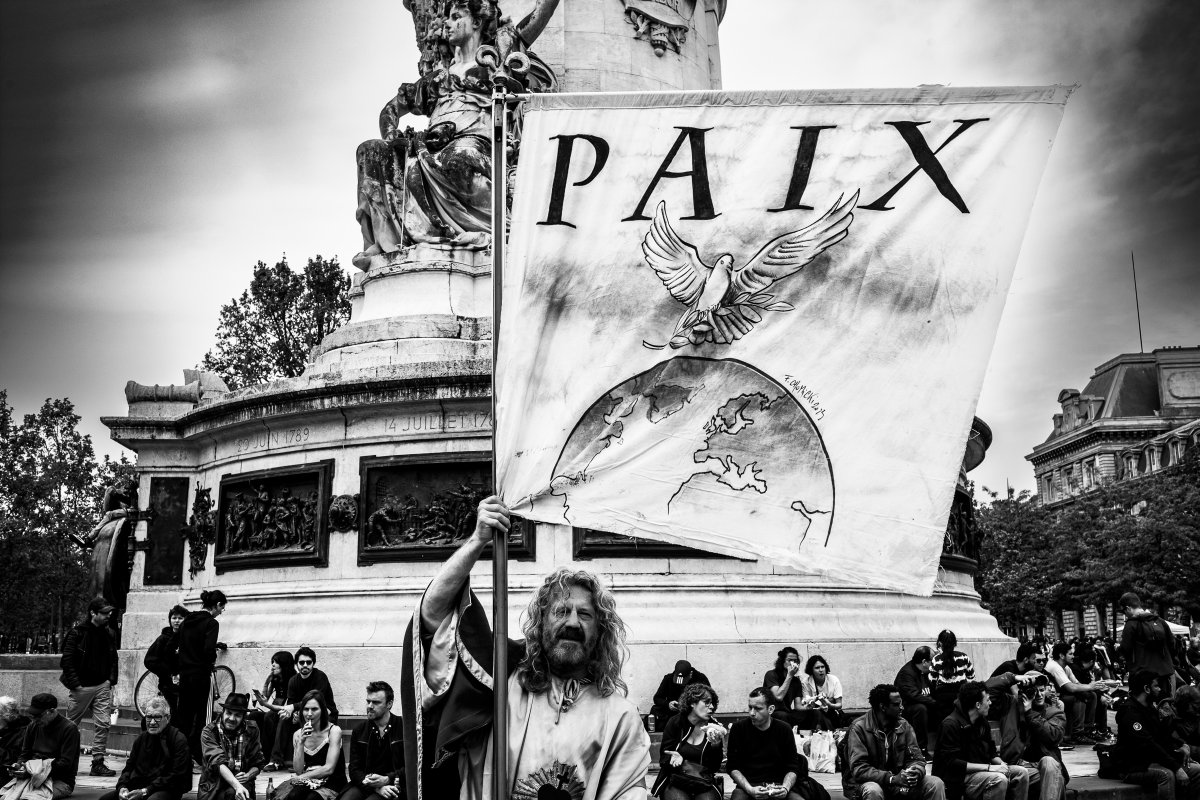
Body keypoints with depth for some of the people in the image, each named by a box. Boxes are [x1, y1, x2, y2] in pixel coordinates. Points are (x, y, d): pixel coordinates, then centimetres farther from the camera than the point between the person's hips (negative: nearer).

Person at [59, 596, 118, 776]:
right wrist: (75, 684, -14)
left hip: (102, 686, 4)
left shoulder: (109, 633, 7)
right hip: (81, 686, -4)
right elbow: (67, 660, -10)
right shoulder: (77, 633, -9)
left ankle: (98, 763, 1)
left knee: (103, 724, -4)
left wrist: (111, 679, 5)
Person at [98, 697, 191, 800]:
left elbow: (176, 777, -13)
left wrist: (145, 791, -18)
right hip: (139, 786, 7)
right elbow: (129, 767, 17)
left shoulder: (179, 740, -7)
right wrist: (122, 787, -6)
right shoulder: (141, 740, 14)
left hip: (166, 790, -7)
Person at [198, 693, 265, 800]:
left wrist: (248, 775, -12)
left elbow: (258, 763, 11)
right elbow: (218, 761, -18)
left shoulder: (251, 732, 5)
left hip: (241, 783, 1)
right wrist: (237, 786, -32)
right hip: (213, 786, -1)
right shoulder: (209, 731, -4)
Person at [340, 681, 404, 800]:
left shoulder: (403, 728, 0)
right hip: (364, 785, 3)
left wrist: (387, 779, -17)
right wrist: (377, 788, -11)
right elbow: (354, 769, 5)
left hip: (391, 786, -3)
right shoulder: (360, 731, 10)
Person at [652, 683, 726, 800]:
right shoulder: (675, 723, 1)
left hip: (705, 786, 1)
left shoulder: (714, 727, 5)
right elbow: (664, 759, 1)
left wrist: (716, 745, -17)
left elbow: (715, 767, 1)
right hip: (675, 782, -1)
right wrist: (675, 758, -21)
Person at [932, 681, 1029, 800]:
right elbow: (952, 762, -23)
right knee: (999, 780, -30)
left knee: (1021, 772, -4)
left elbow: (991, 752, 21)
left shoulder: (982, 722, 11)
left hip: (981, 771, 9)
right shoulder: (951, 724, -17)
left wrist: (1001, 763, -4)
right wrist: (989, 767, -23)